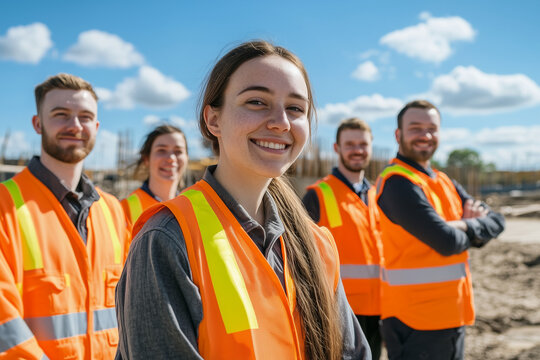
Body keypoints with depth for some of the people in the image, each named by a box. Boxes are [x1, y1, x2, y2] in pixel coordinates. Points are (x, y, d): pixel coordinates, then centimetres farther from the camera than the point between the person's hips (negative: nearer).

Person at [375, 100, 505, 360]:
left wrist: (467, 226, -15)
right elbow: (448, 242, -22)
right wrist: (470, 234, 0)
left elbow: (496, 222, 6)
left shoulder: (444, 182, 12)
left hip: (453, 318, 8)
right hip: (416, 322, -8)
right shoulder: (397, 183, -16)